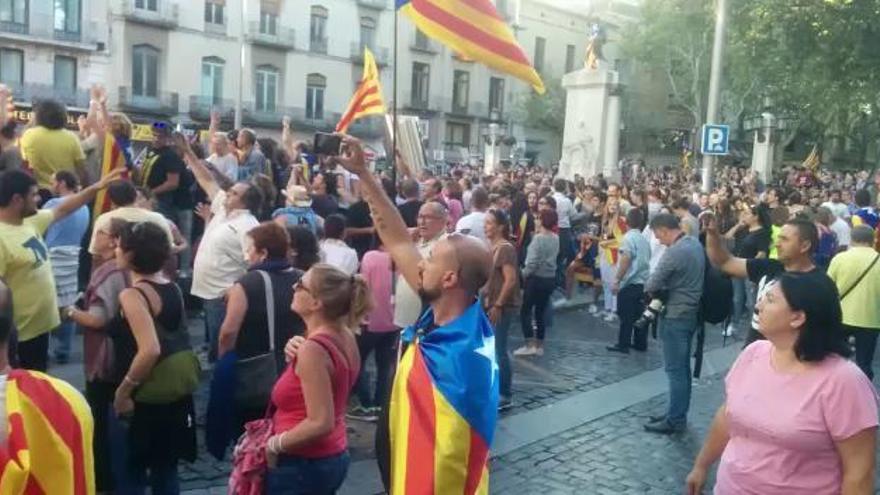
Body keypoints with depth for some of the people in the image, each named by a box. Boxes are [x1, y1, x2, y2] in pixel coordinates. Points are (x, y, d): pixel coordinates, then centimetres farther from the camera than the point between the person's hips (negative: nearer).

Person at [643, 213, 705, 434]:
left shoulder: (674, 252, -23)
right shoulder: (695, 243, 6)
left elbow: (650, 286, -18)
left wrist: (653, 289, 3)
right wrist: (666, 286, 5)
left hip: (676, 316, -9)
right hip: (691, 312, 9)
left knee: (675, 370, -1)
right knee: (683, 367, 16)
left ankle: (675, 420, 7)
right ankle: (678, 413, 26)